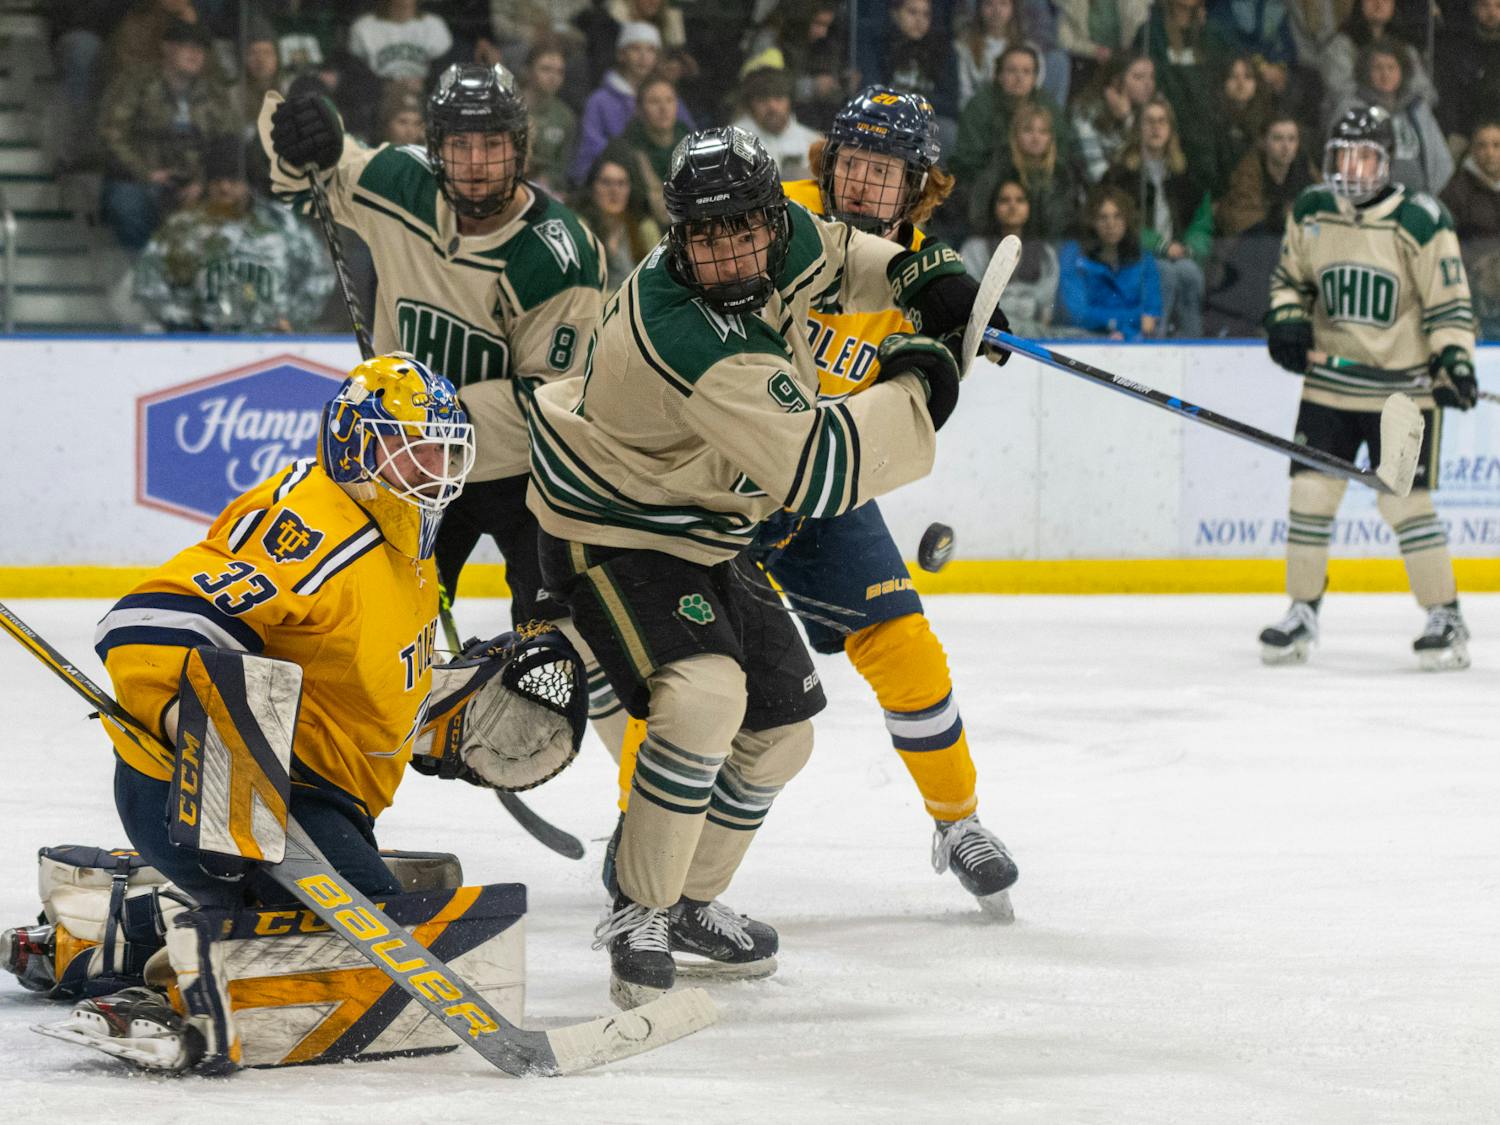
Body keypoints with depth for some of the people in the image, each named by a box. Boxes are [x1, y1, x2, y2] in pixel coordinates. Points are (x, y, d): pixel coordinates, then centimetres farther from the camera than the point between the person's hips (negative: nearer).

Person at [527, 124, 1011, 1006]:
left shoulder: (784, 241, -9)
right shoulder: (699, 344, -36)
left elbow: (830, 259, 18)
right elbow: (816, 471, -36)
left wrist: (929, 275, 1)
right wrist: (912, 389, -24)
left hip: (707, 536, 9)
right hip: (613, 533, -9)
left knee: (782, 730, 15)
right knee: (705, 696, -32)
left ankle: (693, 902, 35)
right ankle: (638, 916, -17)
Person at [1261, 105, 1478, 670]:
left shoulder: (1420, 222, -12)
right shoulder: (1310, 213, 2)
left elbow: (1449, 304, -10)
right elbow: (1290, 277, 15)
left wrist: (1454, 361, -23)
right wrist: (1287, 321, -3)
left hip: (1404, 387, -4)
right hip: (1329, 382, 4)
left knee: (1404, 500, -8)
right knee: (1311, 491, 1)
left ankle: (1445, 618, 3)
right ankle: (1302, 613, 14)